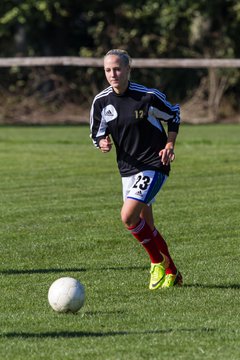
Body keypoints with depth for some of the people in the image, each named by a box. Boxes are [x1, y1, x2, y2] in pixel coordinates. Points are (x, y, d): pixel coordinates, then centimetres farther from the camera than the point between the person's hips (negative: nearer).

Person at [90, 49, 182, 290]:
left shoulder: (148, 96, -14)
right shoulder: (101, 102, -2)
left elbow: (173, 115, 2)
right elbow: (97, 134, 9)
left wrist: (169, 145, -8)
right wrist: (102, 143, -14)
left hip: (154, 165, -6)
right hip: (128, 169, 6)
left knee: (128, 216, -20)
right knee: (146, 226, 11)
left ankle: (158, 263, 0)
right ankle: (170, 273, 29)